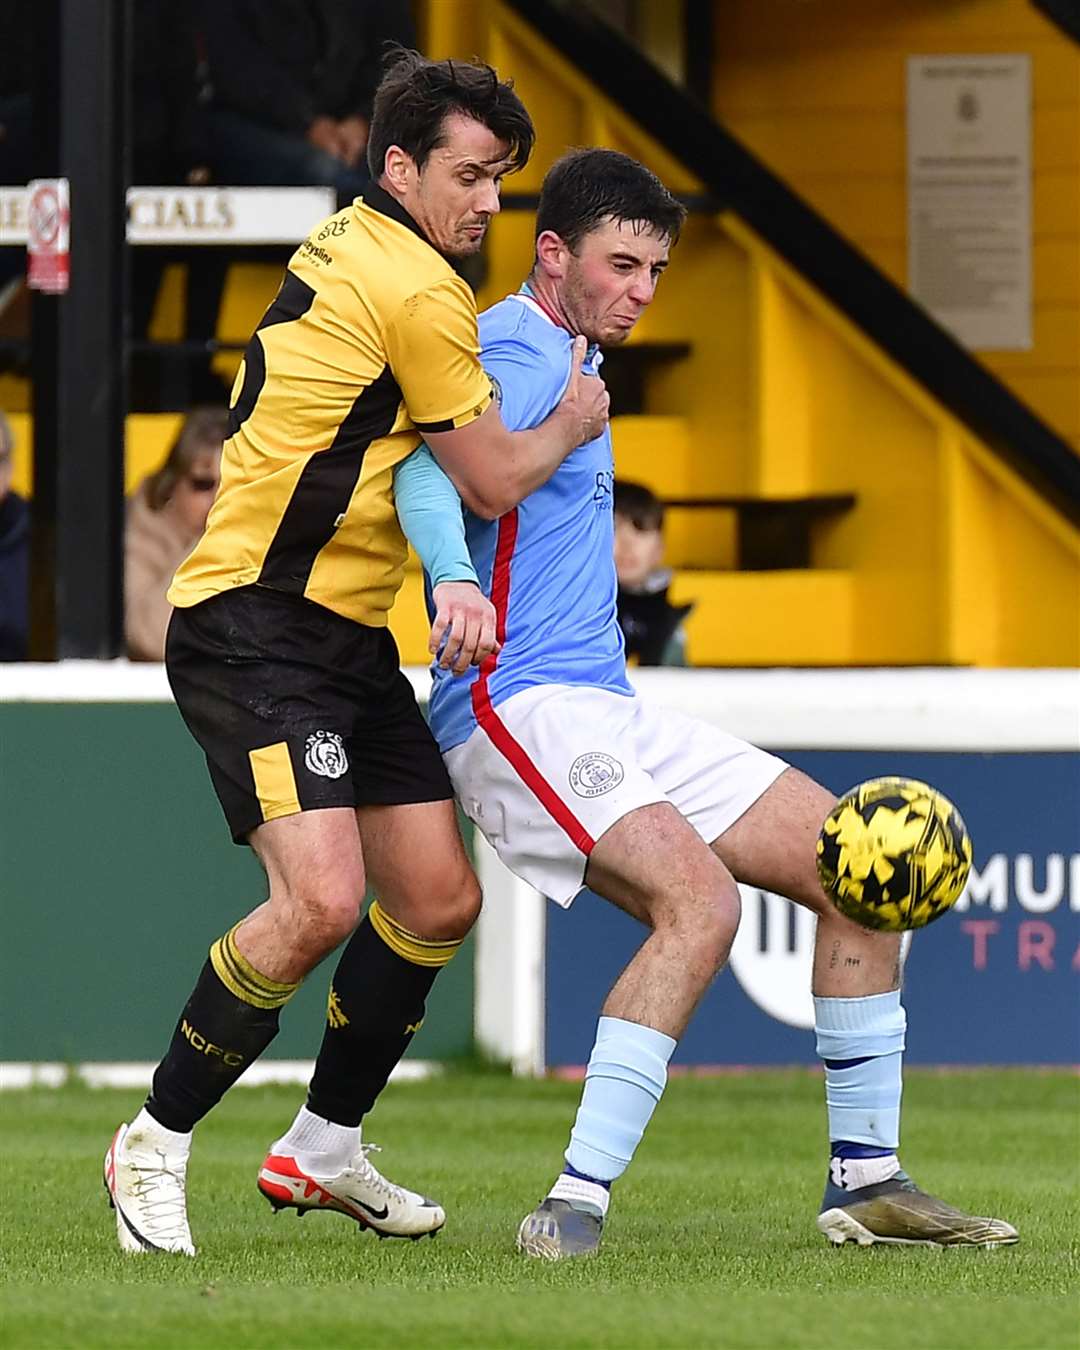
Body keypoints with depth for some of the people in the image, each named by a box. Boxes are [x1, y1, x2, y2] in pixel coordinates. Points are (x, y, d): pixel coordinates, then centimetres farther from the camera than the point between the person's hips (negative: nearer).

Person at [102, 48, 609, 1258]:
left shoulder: (346, 252, 13)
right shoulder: (416, 293, -16)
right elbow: (495, 471, -9)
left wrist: (450, 572, -1)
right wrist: (573, 424, 11)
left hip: (349, 638, 10)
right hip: (255, 635, -10)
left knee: (439, 899, 8)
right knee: (321, 899, -22)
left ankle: (322, 1151, 22)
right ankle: (155, 1146, -7)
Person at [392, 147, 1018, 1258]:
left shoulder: (575, 359, 21)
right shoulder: (520, 352, -12)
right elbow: (456, 475, -31)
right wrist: (456, 584, -47)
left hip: (610, 709, 10)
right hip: (520, 707, -10)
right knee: (700, 898, -31)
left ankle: (865, 1181, 10)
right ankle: (574, 1204, -30)